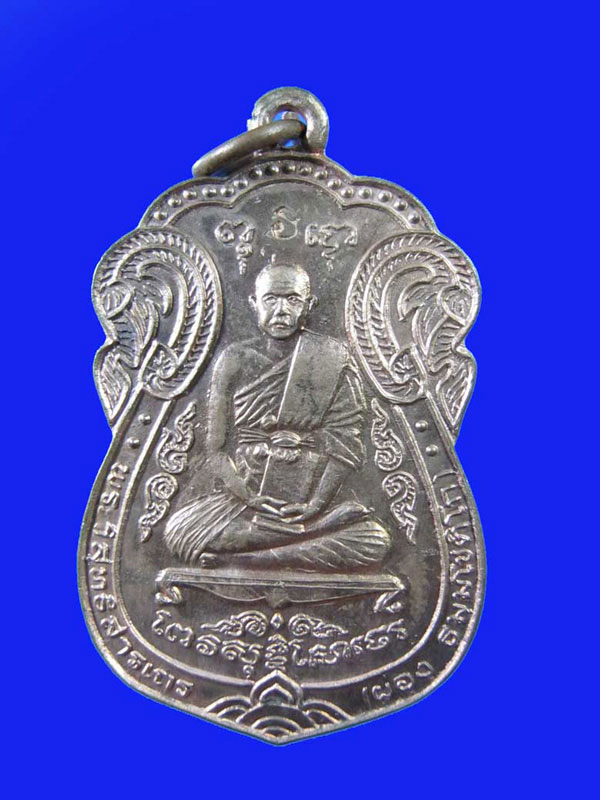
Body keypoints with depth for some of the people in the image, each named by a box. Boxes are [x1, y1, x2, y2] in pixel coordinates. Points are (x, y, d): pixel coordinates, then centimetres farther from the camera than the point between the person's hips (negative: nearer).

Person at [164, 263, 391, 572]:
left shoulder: (333, 359, 1)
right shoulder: (235, 359, 4)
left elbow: (345, 441, -4)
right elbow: (217, 448, 1)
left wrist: (316, 503, -16)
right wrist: (249, 497, -14)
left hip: (317, 492, 0)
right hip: (246, 490, 0)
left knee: (374, 544, -26)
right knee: (179, 532, -21)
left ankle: (238, 556, -16)